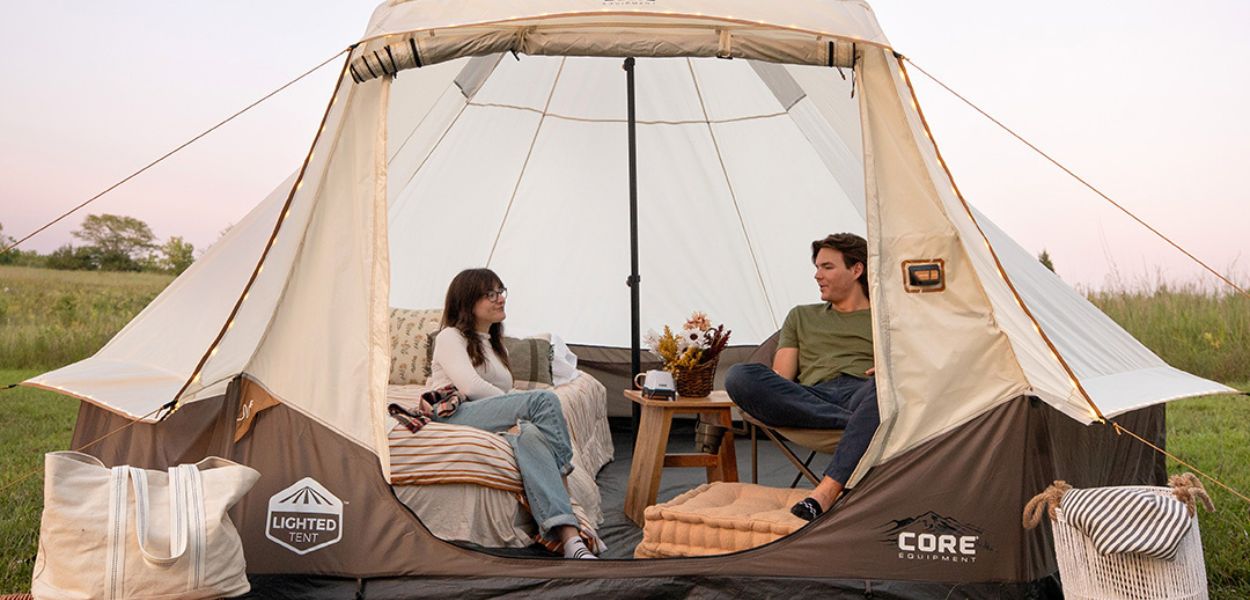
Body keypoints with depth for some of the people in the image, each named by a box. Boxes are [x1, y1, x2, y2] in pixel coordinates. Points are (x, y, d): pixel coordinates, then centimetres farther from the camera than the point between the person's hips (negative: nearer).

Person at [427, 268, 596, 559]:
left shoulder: (495, 345, 32)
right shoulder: (450, 337, 8)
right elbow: (471, 386, -9)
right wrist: (522, 406, -6)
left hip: (493, 423, 5)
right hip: (452, 419, -5)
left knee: (528, 435, -35)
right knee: (544, 399, -28)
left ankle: (570, 538, -47)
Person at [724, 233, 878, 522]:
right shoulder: (801, 316, 33)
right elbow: (780, 378, 21)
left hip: (864, 394, -2)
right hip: (812, 398, 3)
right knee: (739, 377, -26)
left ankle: (825, 493, -47)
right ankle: (855, 423, -32)